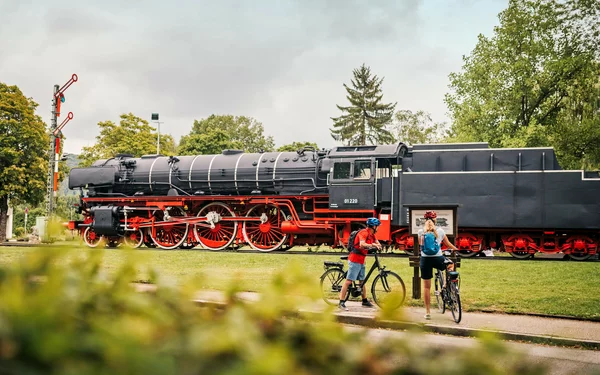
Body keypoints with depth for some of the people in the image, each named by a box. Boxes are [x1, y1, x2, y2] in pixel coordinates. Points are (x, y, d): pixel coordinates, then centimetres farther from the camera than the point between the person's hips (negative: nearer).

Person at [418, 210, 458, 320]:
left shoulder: (421, 232, 1)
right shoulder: (440, 231, 1)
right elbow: (448, 244, 13)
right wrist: (456, 249, 32)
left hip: (425, 259, 0)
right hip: (438, 258, 0)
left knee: (426, 286, 7)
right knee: (451, 264, 33)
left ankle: (427, 312, 9)